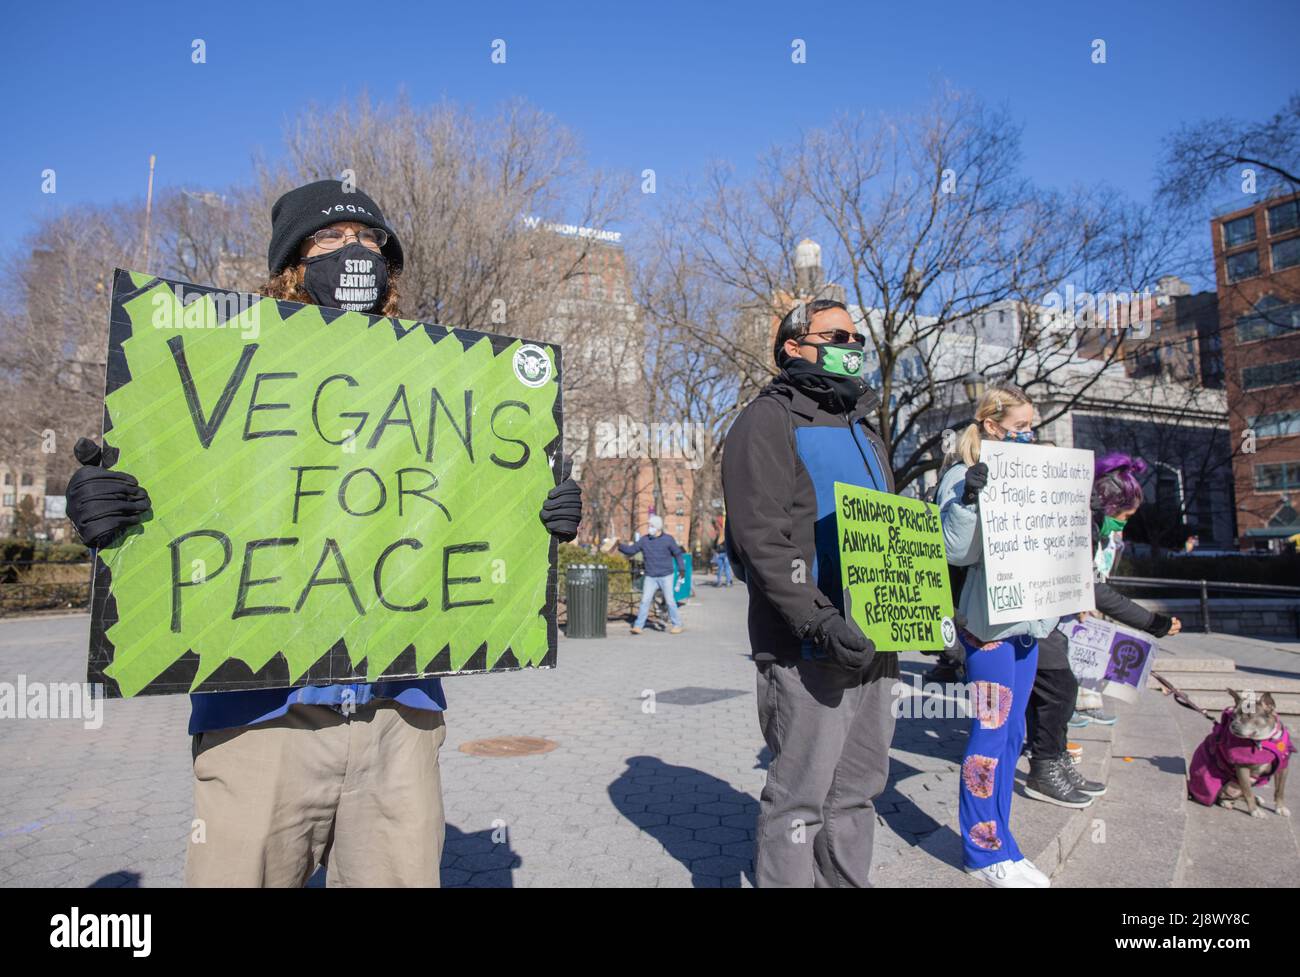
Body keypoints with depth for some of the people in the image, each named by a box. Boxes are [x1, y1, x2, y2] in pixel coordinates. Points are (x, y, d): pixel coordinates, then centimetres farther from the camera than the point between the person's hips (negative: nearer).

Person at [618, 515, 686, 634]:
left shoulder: (668, 539, -3)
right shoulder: (644, 540, 2)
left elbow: (677, 553, 3)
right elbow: (631, 550, 2)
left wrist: (681, 568, -1)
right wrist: (620, 545, -13)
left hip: (666, 576, -2)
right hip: (650, 577, 2)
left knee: (670, 600, 0)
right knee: (645, 600, -2)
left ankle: (677, 625, 13)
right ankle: (638, 626, 1)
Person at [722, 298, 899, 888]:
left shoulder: (862, 429, 21)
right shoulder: (769, 421, -5)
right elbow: (762, 540, -16)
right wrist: (818, 621, -24)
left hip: (870, 644, 8)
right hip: (808, 652, -8)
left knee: (858, 789, 16)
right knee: (800, 798, 1)